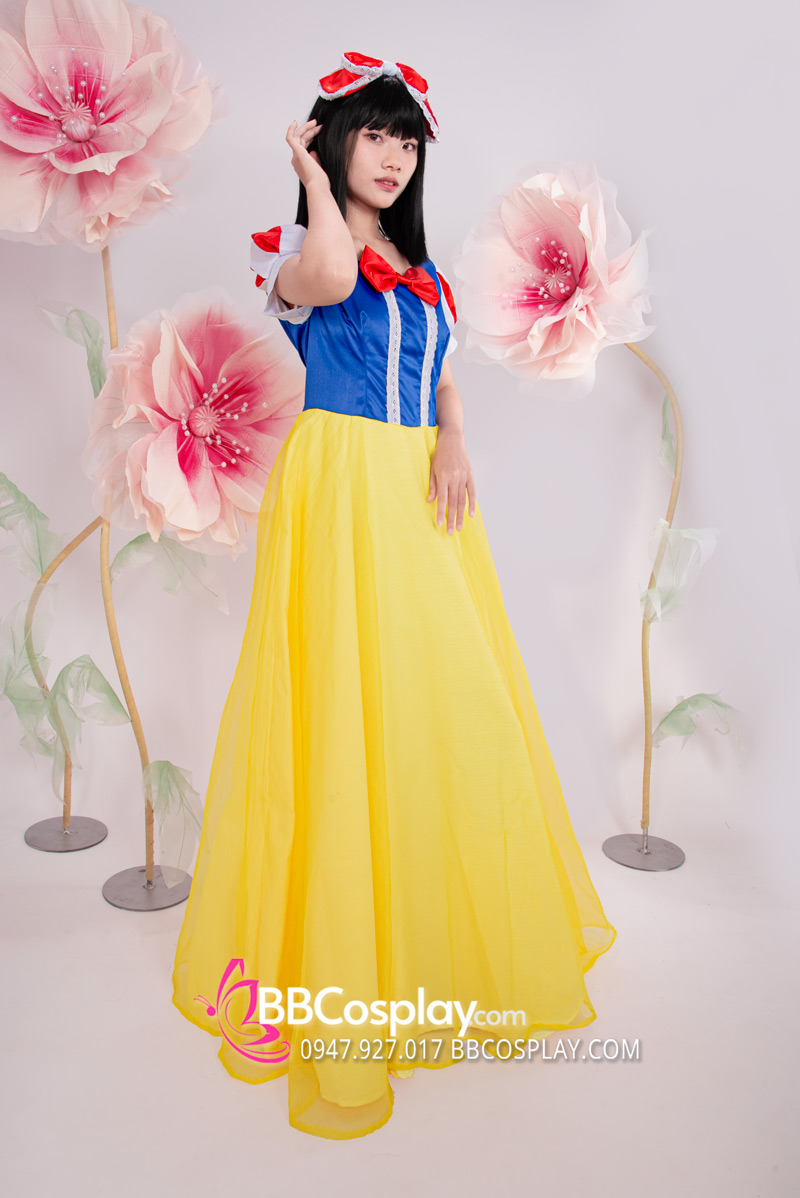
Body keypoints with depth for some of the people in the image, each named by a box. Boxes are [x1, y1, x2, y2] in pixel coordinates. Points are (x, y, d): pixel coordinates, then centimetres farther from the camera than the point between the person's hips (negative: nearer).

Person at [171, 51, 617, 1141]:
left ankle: (448, 933, 25)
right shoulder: (297, 251, 2)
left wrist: (454, 442, -4)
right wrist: (313, 172, -5)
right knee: (346, 702, -7)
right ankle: (335, 960, 9)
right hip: (341, 487, -6)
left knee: (448, 701, 6)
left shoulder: (424, 271, 22)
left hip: (423, 493, 6)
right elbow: (330, 281, -23)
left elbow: (446, 383, 18)